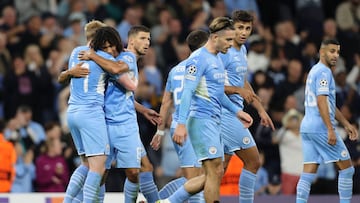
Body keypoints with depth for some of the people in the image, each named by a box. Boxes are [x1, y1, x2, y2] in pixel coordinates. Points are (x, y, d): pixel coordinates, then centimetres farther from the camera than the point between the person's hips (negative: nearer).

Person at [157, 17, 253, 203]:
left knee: (211, 175, 7)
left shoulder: (216, 60, 18)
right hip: (201, 120, -10)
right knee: (215, 171, -10)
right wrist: (181, 124, -25)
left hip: (213, 122, 10)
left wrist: (237, 111, 28)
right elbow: (187, 92, -19)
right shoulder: (199, 59, -12)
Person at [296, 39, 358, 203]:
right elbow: (321, 101, -20)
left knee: (308, 173, 3)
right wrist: (331, 129, -24)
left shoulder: (315, 71, 21)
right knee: (346, 167, 1)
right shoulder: (324, 71, -10)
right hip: (321, 128, -9)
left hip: (307, 128, 9)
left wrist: (346, 124, 29)